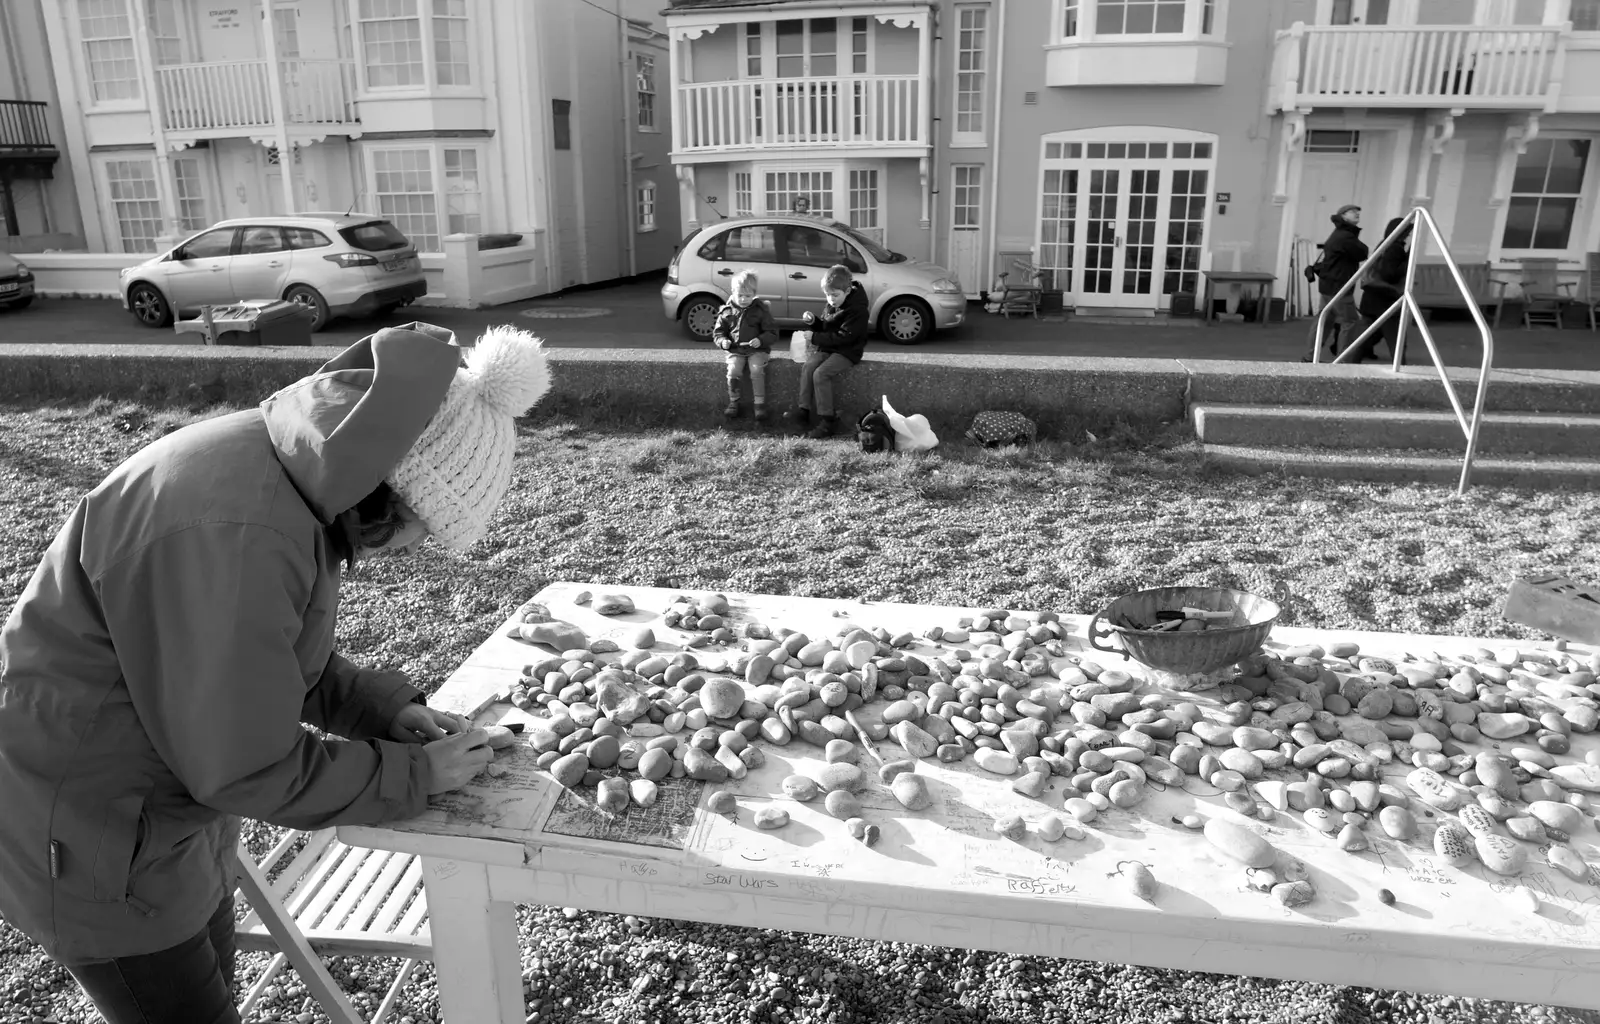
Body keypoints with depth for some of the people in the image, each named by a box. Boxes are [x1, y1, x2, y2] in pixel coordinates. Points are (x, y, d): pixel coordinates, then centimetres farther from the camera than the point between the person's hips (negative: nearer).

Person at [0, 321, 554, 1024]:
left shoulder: (288, 467, -7)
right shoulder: (233, 533, -36)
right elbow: (249, 770, -27)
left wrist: (388, 707, -3)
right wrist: (417, 775, -16)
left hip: (167, 795, 8)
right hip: (82, 831, -8)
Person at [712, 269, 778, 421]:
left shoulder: (761, 310, 0)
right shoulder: (727, 311, 5)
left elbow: (772, 333, -1)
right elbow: (717, 332, 12)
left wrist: (761, 340, -20)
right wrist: (723, 341, -11)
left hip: (757, 350, -2)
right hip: (735, 351, 2)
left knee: (757, 369, -28)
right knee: (733, 370, -25)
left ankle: (759, 404, -18)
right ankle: (733, 402, -5)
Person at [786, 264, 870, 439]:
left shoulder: (857, 310, -17)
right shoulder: (832, 306, 9)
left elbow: (842, 337, -22)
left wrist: (815, 338, -21)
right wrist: (813, 321, -2)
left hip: (847, 351, -7)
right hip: (827, 348, 7)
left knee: (821, 373, -27)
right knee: (808, 367, -19)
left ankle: (828, 419, -20)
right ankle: (803, 410, -16)